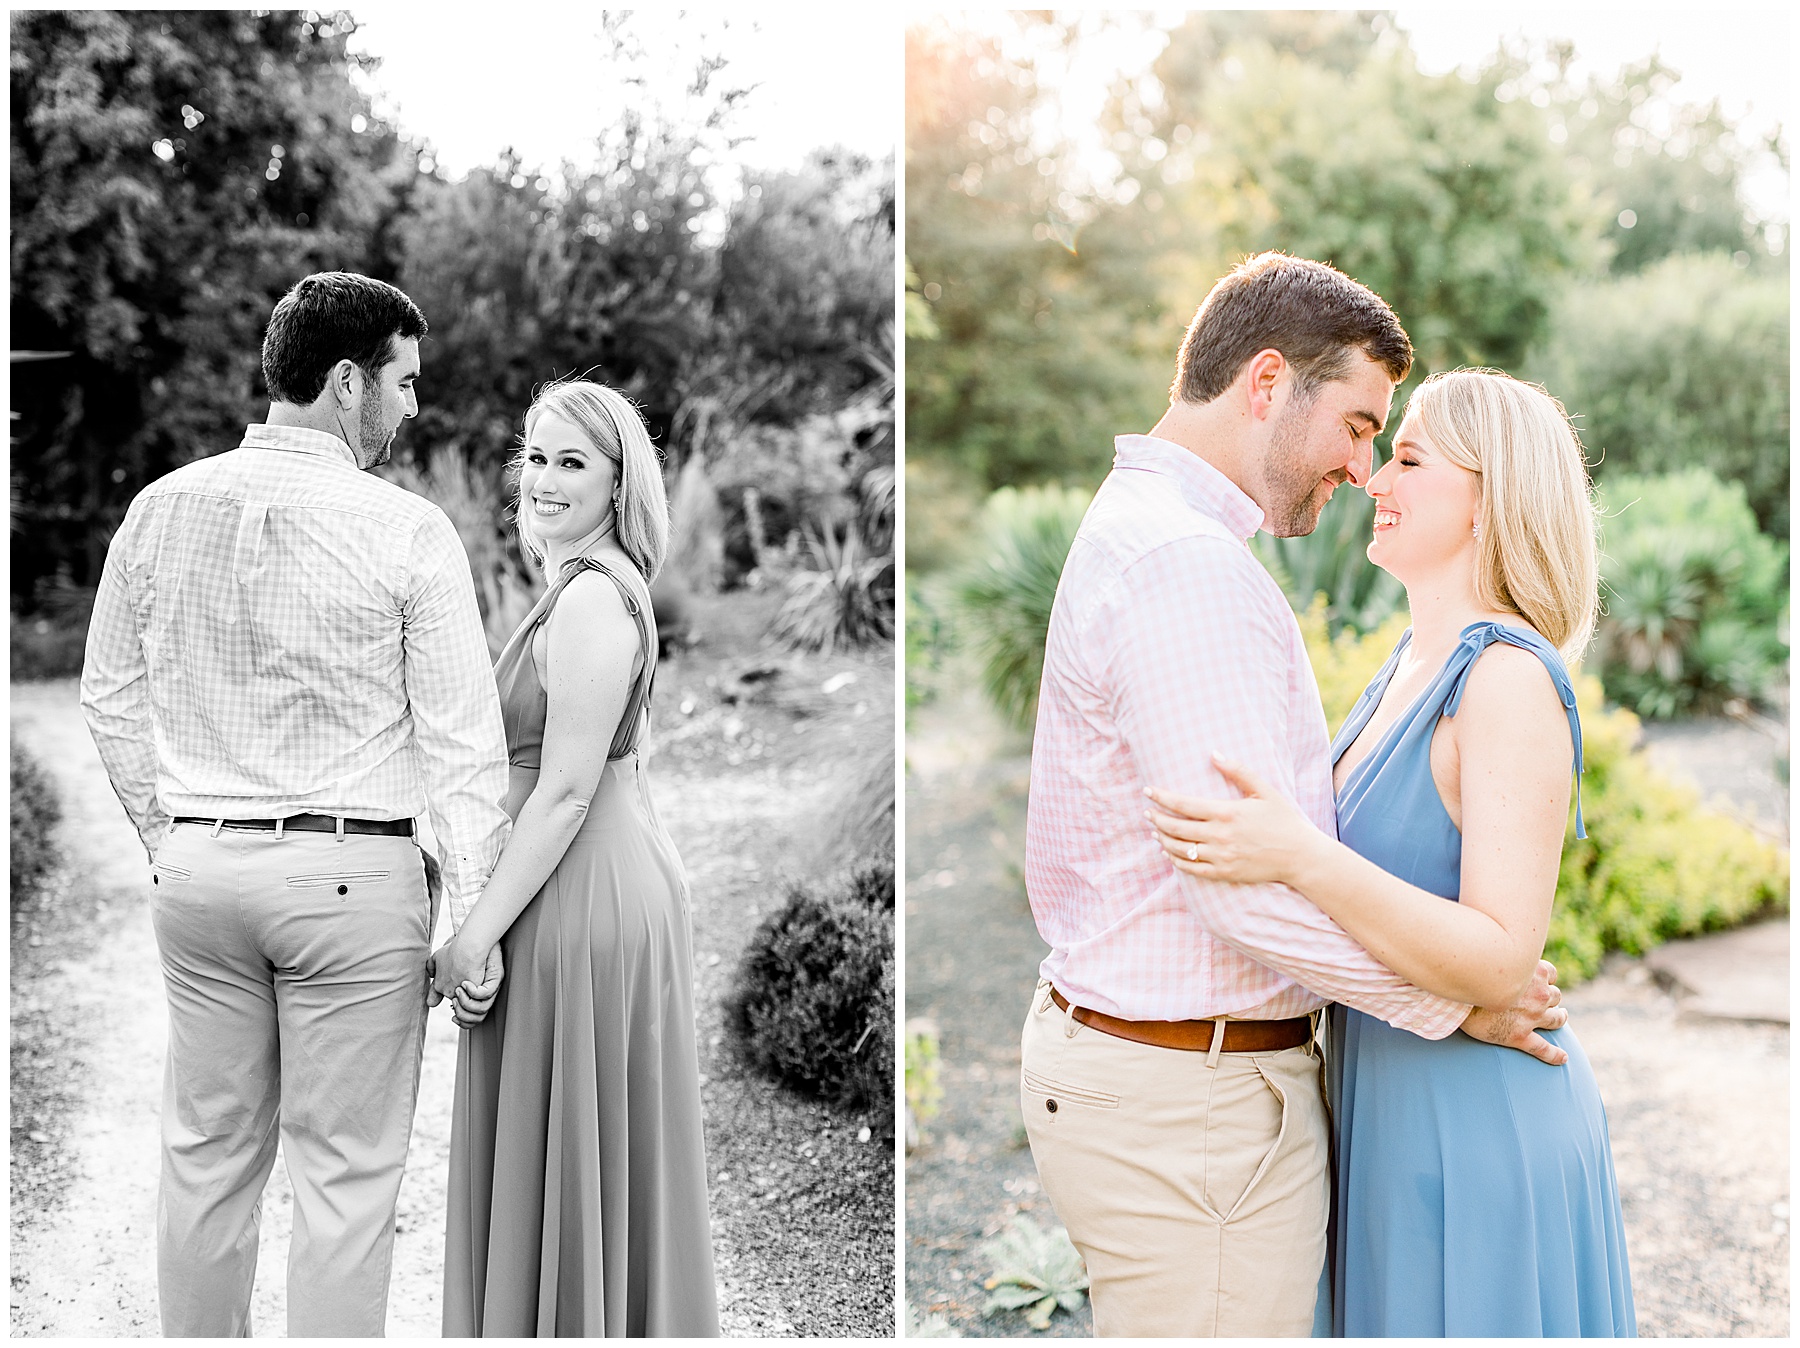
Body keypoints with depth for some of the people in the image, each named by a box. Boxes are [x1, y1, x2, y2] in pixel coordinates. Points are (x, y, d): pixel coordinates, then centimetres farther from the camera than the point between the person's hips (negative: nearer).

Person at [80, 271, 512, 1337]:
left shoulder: (162, 509, 4)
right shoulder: (409, 532, -10)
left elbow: (110, 695, 11)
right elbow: (463, 736, -10)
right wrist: (475, 911, -4)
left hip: (198, 863, 5)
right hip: (353, 870, -5)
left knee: (208, 1154, 16)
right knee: (347, 1172, 5)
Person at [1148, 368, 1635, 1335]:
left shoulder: (1512, 680, -21)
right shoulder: (1414, 665, 7)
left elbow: (1502, 960, -26)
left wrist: (1298, 857, -34)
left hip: (1474, 1125, -9)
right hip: (1397, 1109, 9)